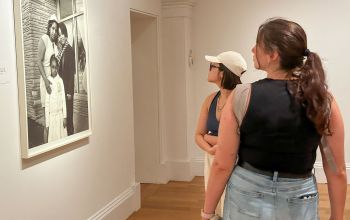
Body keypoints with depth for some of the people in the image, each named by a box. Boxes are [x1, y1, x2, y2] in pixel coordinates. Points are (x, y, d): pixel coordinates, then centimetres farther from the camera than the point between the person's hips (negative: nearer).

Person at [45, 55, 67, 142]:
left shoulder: (60, 80, 1)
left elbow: (63, 99, 3)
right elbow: (46, 103, -2)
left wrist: (65, 116, -3)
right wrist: (47, 123, -3)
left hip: (60, 114, 1)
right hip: (51, 116, -1)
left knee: (61, 137, 3)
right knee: (52, 138, 1)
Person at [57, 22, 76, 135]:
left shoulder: (70, 50, -11)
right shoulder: (60, 50, 11)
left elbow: (72, 73, -14)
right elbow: (59, 70, 13)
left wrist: (69, 92, -15)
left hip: (67, 88, -7)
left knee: (68, 114, -1)